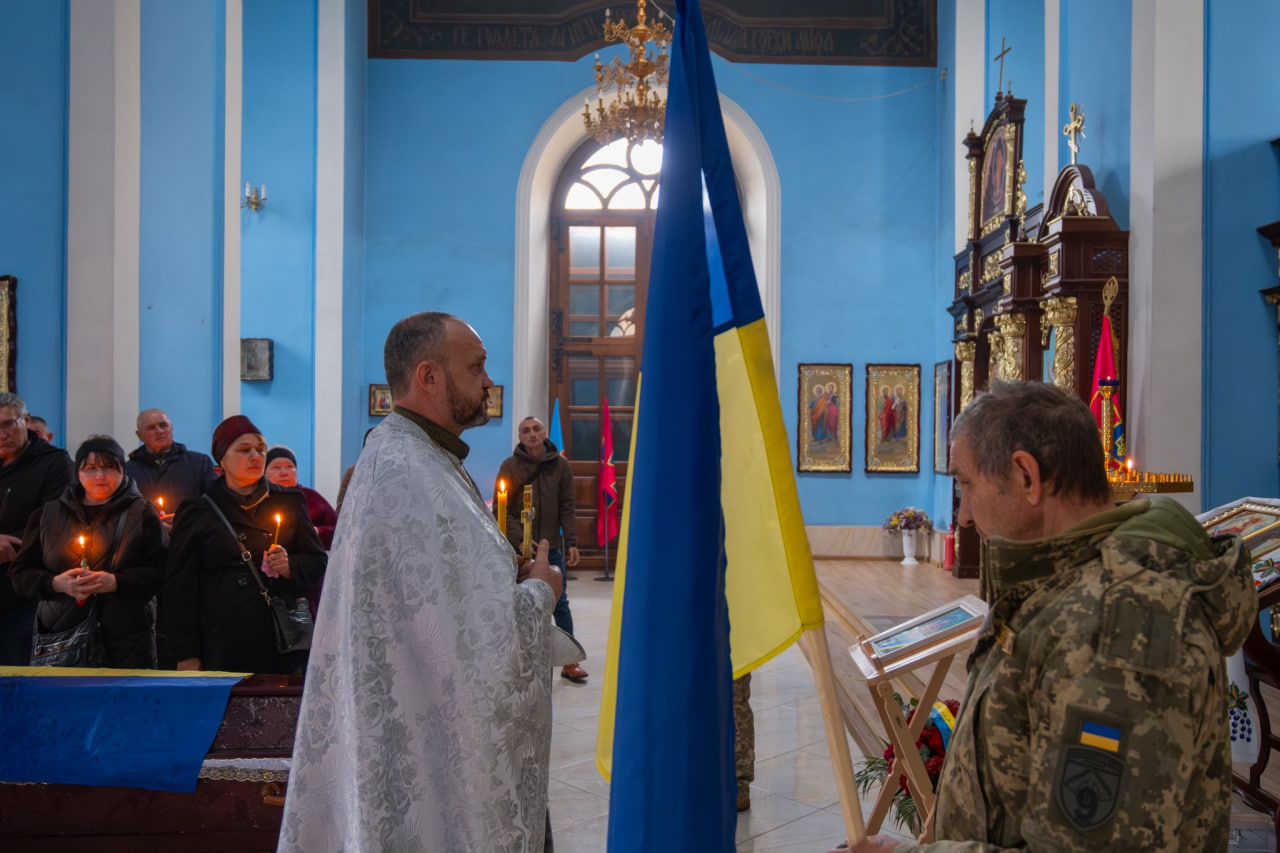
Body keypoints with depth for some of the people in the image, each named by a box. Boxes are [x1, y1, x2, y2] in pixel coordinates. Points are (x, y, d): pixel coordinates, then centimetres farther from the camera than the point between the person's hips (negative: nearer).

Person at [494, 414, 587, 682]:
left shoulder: (560, 465, 1)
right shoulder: (510, 466, -4)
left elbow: (567, 508, 2)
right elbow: (501, 509, -6)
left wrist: (572, 542, -6)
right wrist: (520, 540, -16)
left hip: (552, 547, 2)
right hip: (518, 548, -1)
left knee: (560, 603, 8)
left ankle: (570, 662, 17)